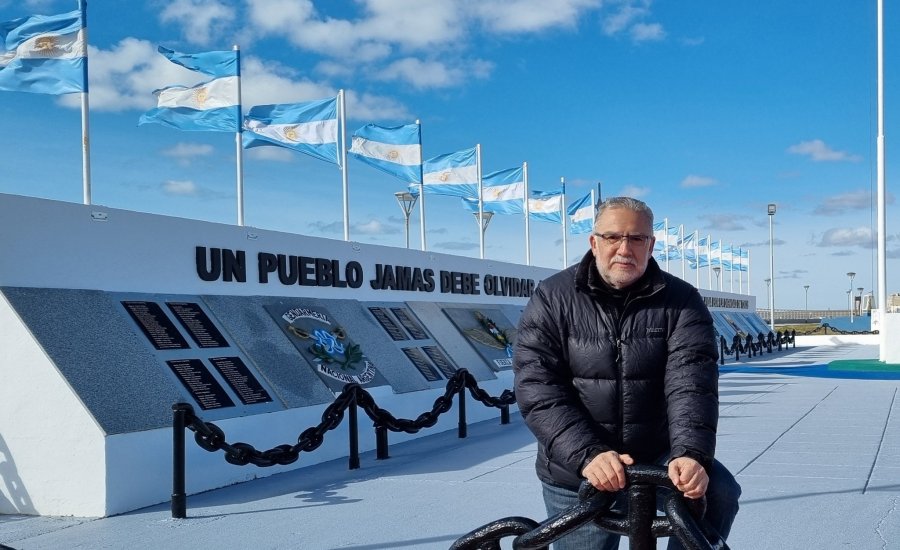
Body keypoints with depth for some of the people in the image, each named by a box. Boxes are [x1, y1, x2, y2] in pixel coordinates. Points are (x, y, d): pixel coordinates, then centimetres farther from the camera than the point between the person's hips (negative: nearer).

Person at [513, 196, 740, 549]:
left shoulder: (680, 301, -5)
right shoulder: (552, 298, -7)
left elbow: (691, 383, -17)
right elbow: (537, 389, -15)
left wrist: (691, 454, -35)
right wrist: (587, 455, -29)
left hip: (659, 456, 0)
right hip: (576, 473, 0)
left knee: (718, 492, -24)